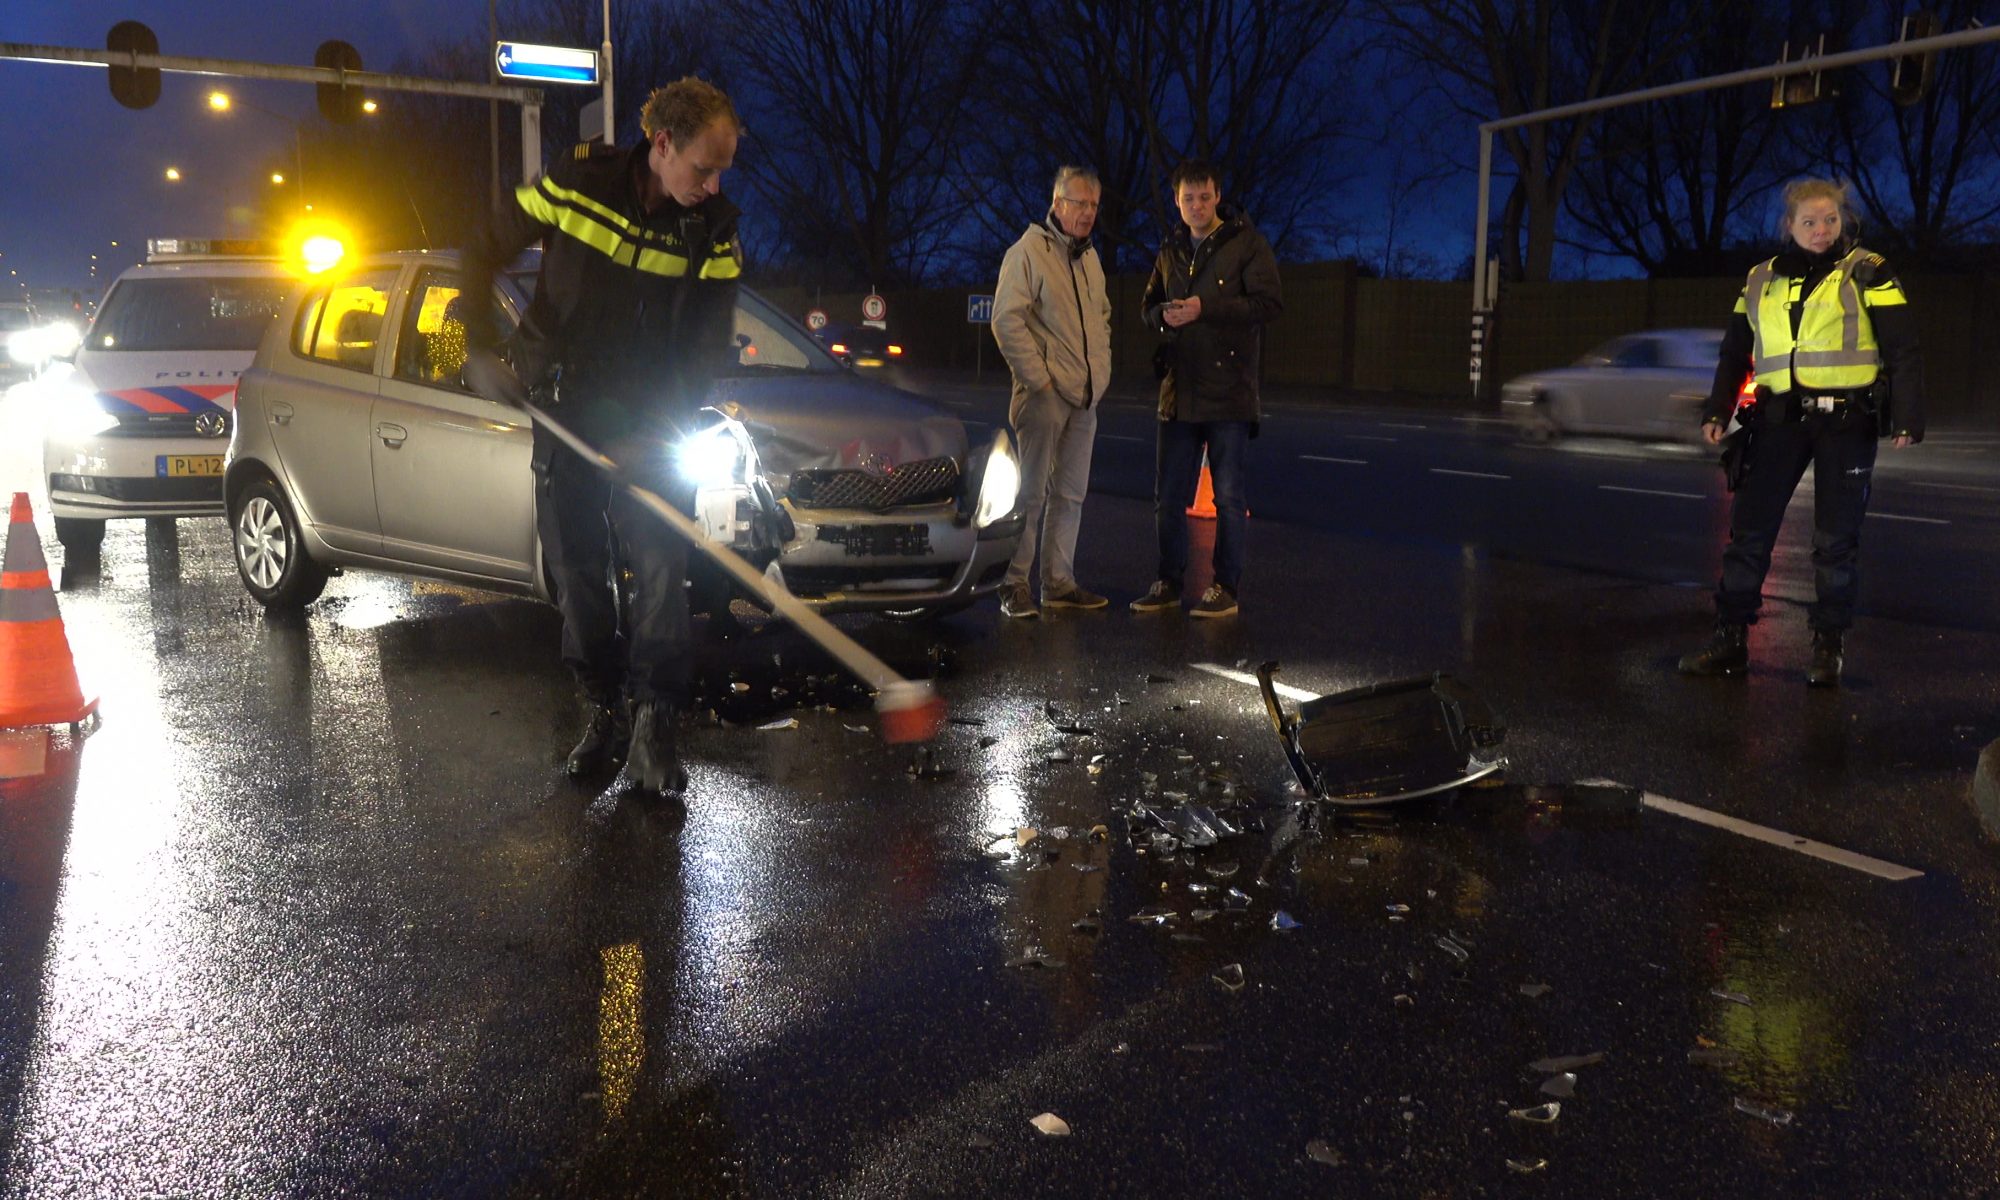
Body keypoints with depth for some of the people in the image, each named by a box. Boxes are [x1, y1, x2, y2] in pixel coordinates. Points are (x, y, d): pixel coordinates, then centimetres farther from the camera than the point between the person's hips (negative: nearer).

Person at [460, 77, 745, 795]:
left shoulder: (714, 230, -9)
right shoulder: (577, 185, -10)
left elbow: (709, 347, -7)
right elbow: (486, 253, 4)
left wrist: (658, 431, -16)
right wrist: (481, 342, -4)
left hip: (652, 420, 0)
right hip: (565, 411, 1)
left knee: (660, 564, -11)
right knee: (575, 567, 5)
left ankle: (653, 725, -6)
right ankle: (604, 710, 18)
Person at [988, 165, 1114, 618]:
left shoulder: (1090, 258, 18)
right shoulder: (1028, 252, -8)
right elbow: (1007, 321, -14)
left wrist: (1100, 370, 14)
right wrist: (1038, 377, -16)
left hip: (1084, 397, 8)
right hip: (1044, 395, -8)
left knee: (1070, 494, 10)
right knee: (1031, 493, -6)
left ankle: (1059, 583, 17)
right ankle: (1014, 585, 1)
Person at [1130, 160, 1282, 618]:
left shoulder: (1246, 243, -3)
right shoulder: (1171, 251, 14)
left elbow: (1270, 303, -13)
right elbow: (1151, 305, 21)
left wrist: (1206, 309, -19)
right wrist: (1163, 315, -3)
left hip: (1229, 391, -5)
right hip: (1179, 391, 6)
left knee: (1229, 495, 2)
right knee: (1168, 495, 9)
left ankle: (1225, 588, 11)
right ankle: (1169, 583, 20)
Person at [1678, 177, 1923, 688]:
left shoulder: (1868, 273, 0)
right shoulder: (1761, 280, 11)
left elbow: (1902, 351, -4)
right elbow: (1735, 353, 18)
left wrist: (1908, 417, -13)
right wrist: (1716, 412, 10)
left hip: (1847, 419, -3)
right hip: (1780, 417, 3)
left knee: (1836, 539, 2)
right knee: (1748, 529, 1)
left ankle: (1828, 648, 13)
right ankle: (1730, 640, 8)